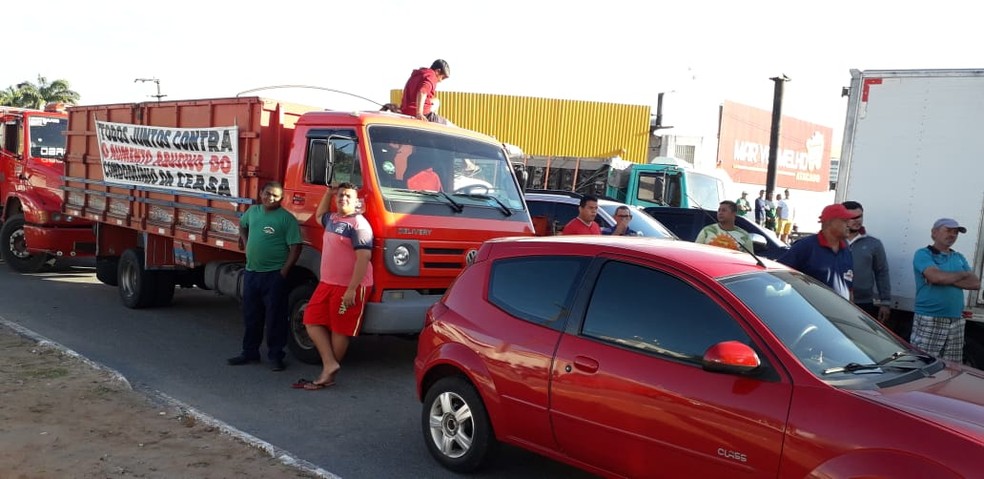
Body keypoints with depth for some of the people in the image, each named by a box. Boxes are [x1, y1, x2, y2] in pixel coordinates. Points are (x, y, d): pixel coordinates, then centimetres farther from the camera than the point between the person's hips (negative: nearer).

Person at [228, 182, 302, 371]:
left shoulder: (287, 218, -9)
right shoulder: (253, 211, 10)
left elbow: (295, 248, -12)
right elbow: (242, 225, 32)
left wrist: (284, 271, -16)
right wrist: (245, 242, 17)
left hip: (274, 275, -6)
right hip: (251, 272, 6)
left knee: (275, 317, 0)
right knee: (251, 315, 15)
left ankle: (275, 356, 9)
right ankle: (249, 352, 27)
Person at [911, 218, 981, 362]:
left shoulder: (959, 258, 18)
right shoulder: (923, 254, -1)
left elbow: (976, 283, 7)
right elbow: (936, 276, -18)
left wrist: (946, 278, -7)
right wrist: (963, 274, 1)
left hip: (956, 322, 6)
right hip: (929, 320, -6)